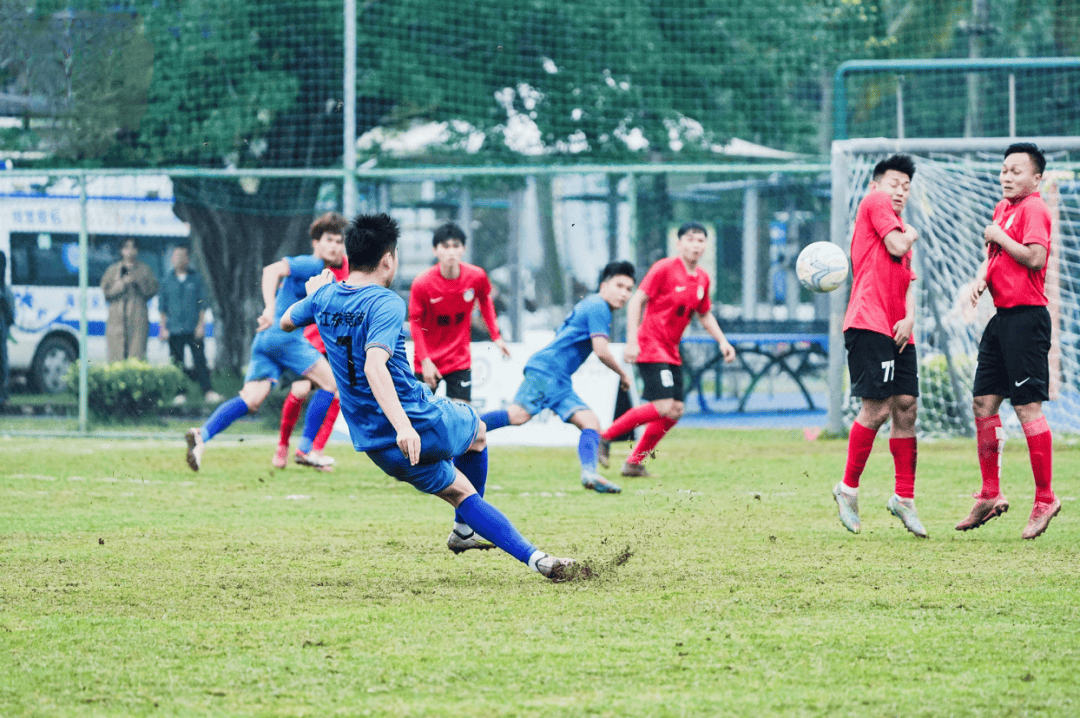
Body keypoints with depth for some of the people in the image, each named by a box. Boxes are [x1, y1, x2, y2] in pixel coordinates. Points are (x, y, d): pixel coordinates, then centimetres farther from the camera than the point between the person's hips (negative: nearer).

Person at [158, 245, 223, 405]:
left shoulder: (196, 278, 7)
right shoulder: (167, 281, 9)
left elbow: (203, 303, 7)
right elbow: (162, 306, 12)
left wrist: (200, 325, -1)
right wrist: (163, 328, 4)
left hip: (193, 329, -1)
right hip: (174, 330, 1)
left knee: (199, 360, -8)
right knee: (177, 363, 1)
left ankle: (207, 391, -10)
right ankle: (180, 393, 6)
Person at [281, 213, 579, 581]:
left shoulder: (324, 298, 2)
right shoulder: (385, 304, -20)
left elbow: (286, 322, 24)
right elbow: (374, 364, -35)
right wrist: (403, 426, -45)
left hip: (377, 446, 6)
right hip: (421, 425, -6)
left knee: (460, 493, 21)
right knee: (477, 430, 29)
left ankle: (531, 555, 17)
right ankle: (465, 530, 37)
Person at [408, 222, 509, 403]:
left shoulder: (476, 277, -11)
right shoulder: (422, 283, -18)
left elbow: (485, 300, 11)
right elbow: (415, 323, -7)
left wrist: (496, 336, 8)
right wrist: (425, 360, -13)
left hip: (460, 360, 1)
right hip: (429, 360, -1)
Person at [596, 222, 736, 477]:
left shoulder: (702, 278, 10)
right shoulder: (664, 268, -11)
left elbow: (705, 314, 25)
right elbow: (636, 301, -12)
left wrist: (722, 341, 11)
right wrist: (632, 340, -19)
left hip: (671, 351, 8)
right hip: (651, 347, -8)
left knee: (675, 412, 2)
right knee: (663, 407, -19)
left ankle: (634, 463, 12)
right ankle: (604, 437, -7)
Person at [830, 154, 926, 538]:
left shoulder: (900, 227, 27)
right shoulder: (874, 201, 3)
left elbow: (908, 280, 18)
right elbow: (896, 247, -9)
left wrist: (909, 318, 0)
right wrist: (910, 235, 13)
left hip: (897, 331, 8)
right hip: (869, 323, -8)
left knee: (906, 407, 3)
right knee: (877, 408, -13)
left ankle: (904, 498, 7)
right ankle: (848, 488, -1)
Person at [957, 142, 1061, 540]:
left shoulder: (1034, 209, -11)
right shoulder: (1003, 208, 16)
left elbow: (1035, 257, -24)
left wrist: (999, 236, -12)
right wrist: (981, 276, 7)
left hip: (1026, 317, -9)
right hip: (1003, 317, 9)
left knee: (1027, 407, -8)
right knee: (984, 402, 8)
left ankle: (1045, 498, -2)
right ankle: (991, 495, 15)